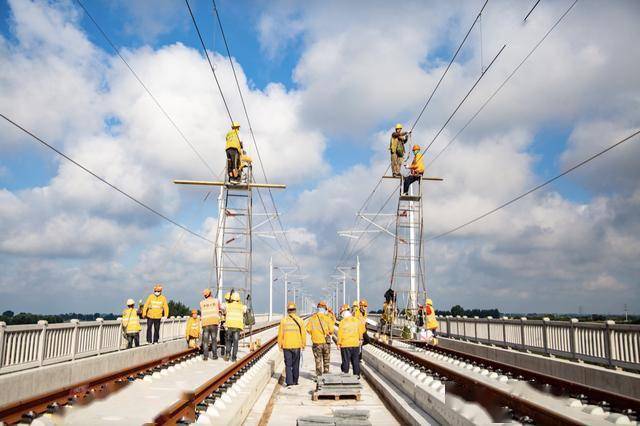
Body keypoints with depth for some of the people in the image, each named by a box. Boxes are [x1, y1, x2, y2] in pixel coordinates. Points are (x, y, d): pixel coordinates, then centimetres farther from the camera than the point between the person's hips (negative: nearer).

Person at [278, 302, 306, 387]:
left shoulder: (283, 320, -4)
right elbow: (303, 333, -1)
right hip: (297, 346, 1)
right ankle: (295, 381, 24)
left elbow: (280, 334, -1)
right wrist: (304, 344, 11)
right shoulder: (299, 320, -4)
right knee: (296, 364, 15)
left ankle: (289, 382, -5)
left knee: (288, 365, 4)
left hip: (286, 346, -1)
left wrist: (280, 345, 10)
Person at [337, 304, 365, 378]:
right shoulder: (357, 320, 0)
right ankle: (357, 374, 16)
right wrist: (359, 339, 24)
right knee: (355, 360, 12)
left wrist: (339, 343, 1)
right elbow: (361, 331, 9)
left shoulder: (342, 322, -13)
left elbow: (340, 333, -10)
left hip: (345, 344, -4)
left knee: (346, 361, 4)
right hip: (355, 344, 4)